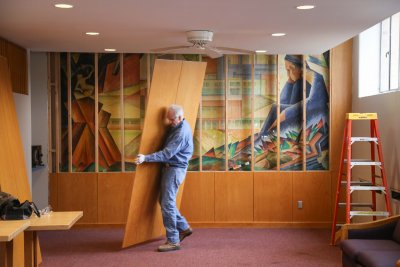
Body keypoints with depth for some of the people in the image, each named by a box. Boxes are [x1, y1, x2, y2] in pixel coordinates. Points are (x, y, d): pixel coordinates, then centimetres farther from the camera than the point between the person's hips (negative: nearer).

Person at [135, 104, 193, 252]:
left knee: (167, 204, -8)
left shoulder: (181, 133, -22)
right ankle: (184, 227, 26)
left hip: (175, 169, -10)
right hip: (170, 167, 10)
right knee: (165, 201, 15)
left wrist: (145, 158, -31)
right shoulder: (178, 126, 9)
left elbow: (166, 154, -27)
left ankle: (173, 241, -3)